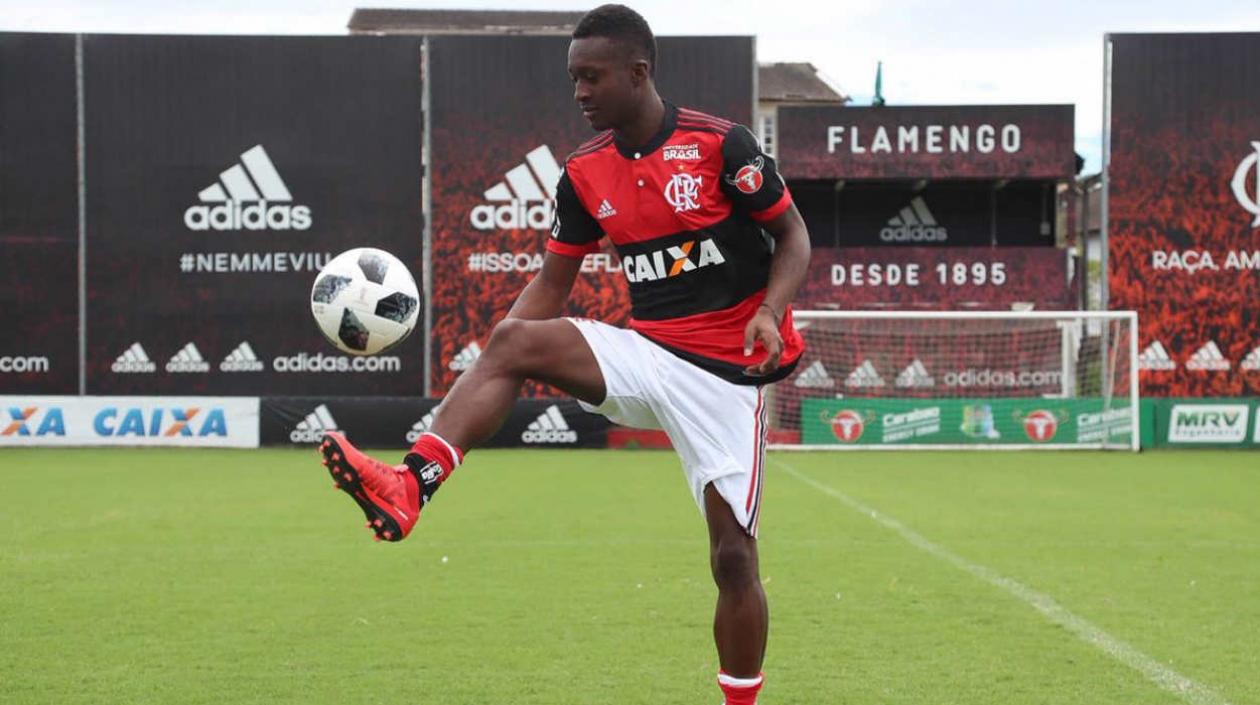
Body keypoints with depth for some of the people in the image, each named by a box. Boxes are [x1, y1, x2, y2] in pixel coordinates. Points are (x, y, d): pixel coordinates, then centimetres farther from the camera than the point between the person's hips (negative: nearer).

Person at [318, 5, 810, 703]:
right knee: (513, 341, -22)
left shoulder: (719, 144, -10)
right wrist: (486, 358, -6)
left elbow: (794, 235, -2)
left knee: (732, 554, -5)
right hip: (644, 352, 4)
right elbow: (551, 284, 9)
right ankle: (409, 486, -35)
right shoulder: (584, 173, 5)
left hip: (725, 372, -4)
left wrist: (770, 311, -21)